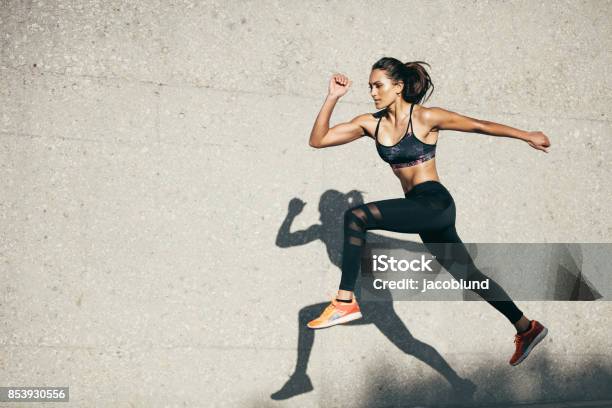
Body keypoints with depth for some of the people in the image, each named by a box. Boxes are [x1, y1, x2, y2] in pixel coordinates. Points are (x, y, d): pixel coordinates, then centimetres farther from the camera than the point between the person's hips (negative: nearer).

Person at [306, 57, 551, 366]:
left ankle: (346, 301, -21)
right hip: (419, 211, 8)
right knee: (468, 276, 18)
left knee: (356, 216, -24)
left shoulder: (425, 118, -7)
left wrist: (528, 136, 8)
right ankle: (527, 328, 33)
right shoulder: (371, 123, 8)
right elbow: (317, 140, 5)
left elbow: (481, 126, 2)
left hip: (435, 204, -7)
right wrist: (332, 98, -2)